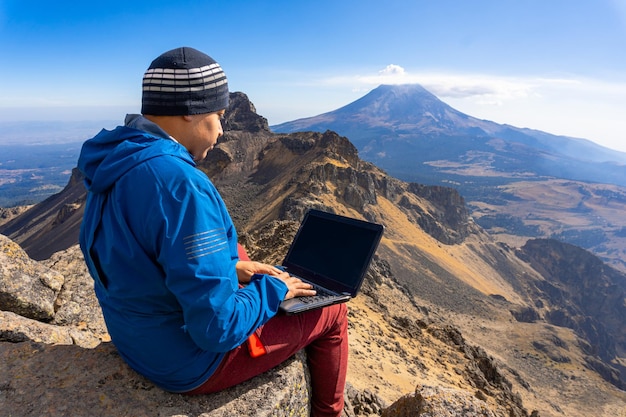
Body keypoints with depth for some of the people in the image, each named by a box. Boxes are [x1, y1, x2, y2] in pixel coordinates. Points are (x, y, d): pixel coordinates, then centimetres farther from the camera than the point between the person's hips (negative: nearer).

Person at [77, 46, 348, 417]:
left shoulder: (114, 165, -3)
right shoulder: (180, 185, -33)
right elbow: (218, 328, -31)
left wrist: (229, 268, 5)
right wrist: (274, 290, -13)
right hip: (193, 361, -8)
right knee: (333, 311, 6)